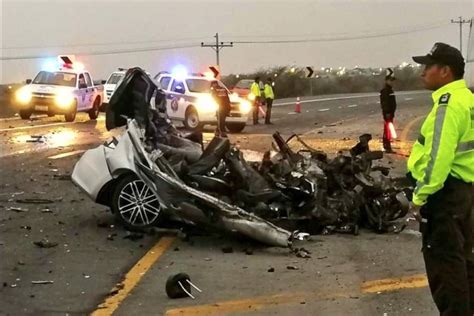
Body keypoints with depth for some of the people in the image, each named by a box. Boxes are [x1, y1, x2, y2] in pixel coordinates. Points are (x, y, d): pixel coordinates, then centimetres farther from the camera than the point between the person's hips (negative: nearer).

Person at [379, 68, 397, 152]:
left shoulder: (390, 89, 16)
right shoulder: (385, 90, -15)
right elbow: (384, 102, -21)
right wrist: (387, 113, -26)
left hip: (390, 112, 10)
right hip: (387, 113, -10)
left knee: (387, 130, 14)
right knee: (388, 130, -11)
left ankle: (386, 146, 21)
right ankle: (388, 147, -11)